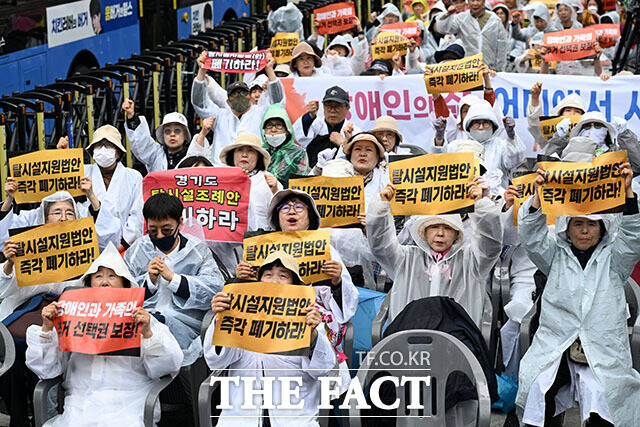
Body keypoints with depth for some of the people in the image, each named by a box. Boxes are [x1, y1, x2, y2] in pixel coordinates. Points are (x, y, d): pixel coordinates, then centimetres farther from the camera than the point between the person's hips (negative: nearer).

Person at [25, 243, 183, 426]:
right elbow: (46, 369, 13)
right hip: (79, 409, 1)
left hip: (127, 410, -1)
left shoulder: (143, 320, 14)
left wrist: (147, 334, -15)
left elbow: (170, 365, 1)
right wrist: (46, 329, -1)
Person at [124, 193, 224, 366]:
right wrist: (149, 280, -9)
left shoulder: (198, 251, 9)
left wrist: (172, 277, -13)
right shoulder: (137, 251, 15)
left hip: (184, 324, -2)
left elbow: (215, 289, -7)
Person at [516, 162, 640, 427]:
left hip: (603, 350, -1)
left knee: (599, 395, -27)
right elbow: (531, 235, 2)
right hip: (554, 346, 1)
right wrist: (539, 195, -12)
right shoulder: (556, 255, 16)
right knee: (538, 389, -25)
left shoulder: (612, 257, 13)